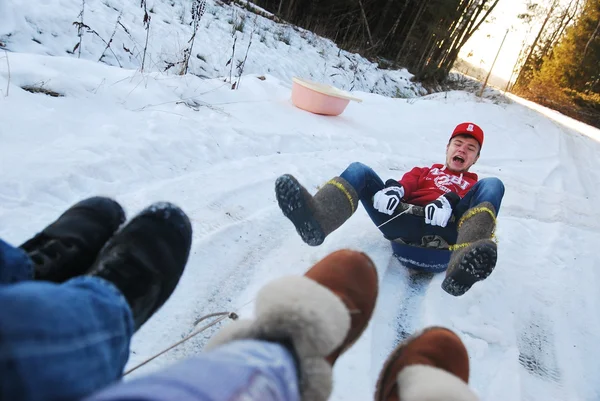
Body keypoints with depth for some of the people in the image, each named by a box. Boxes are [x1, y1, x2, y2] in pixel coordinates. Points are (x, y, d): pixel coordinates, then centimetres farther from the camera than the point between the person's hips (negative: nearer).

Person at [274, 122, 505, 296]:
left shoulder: (473, 185, 30)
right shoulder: (423, 171, 35)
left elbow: (471, 203, 5)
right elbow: (406, 184, 12)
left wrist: (448, 203, -19)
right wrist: (394, 189, -13)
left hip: (442, 232, -1)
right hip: (404, 223, 2)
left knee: (491, 186, -19)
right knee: (359, 171, -10)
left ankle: (463, 263, -48)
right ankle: (317, 218, -43)